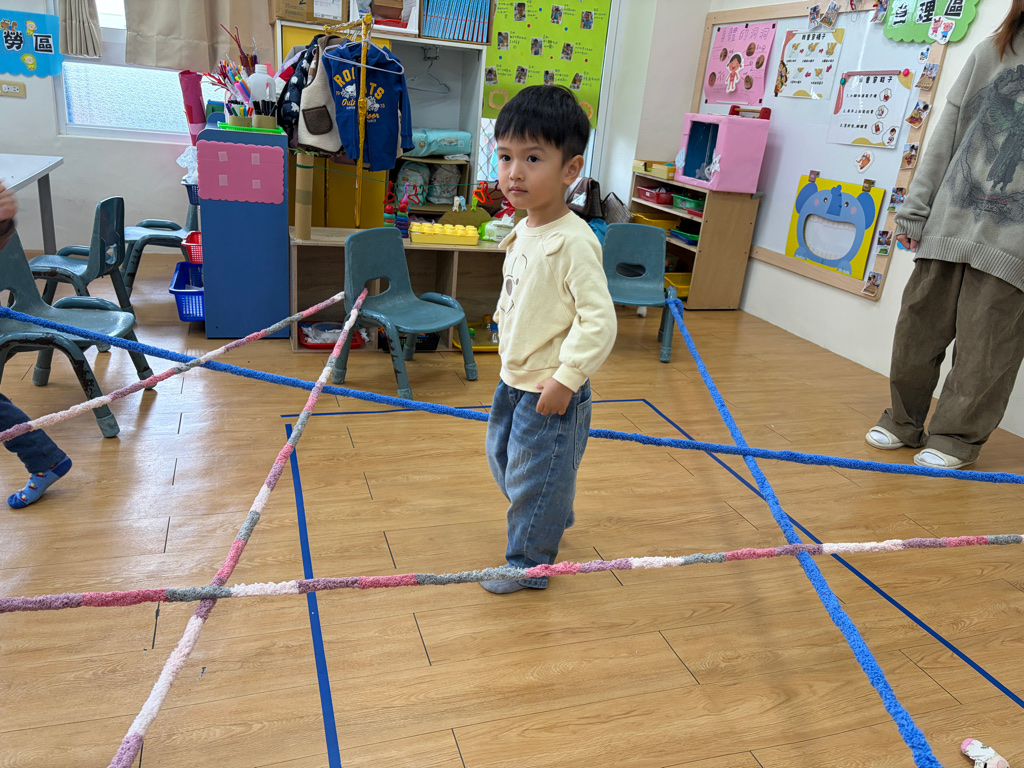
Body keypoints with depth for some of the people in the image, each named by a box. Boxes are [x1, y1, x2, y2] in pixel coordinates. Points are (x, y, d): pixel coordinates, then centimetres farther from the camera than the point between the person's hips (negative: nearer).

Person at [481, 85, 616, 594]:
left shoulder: (573, 242, -25)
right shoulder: (522, 232, 3)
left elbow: (599, 322, -27)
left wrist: (565, 379, -26)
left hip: (551, 391, -9)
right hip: (513, 381, 9)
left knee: (535, 478, 8)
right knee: (502, 458, 27)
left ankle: (528, 563, 31)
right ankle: (552, 518, 51)